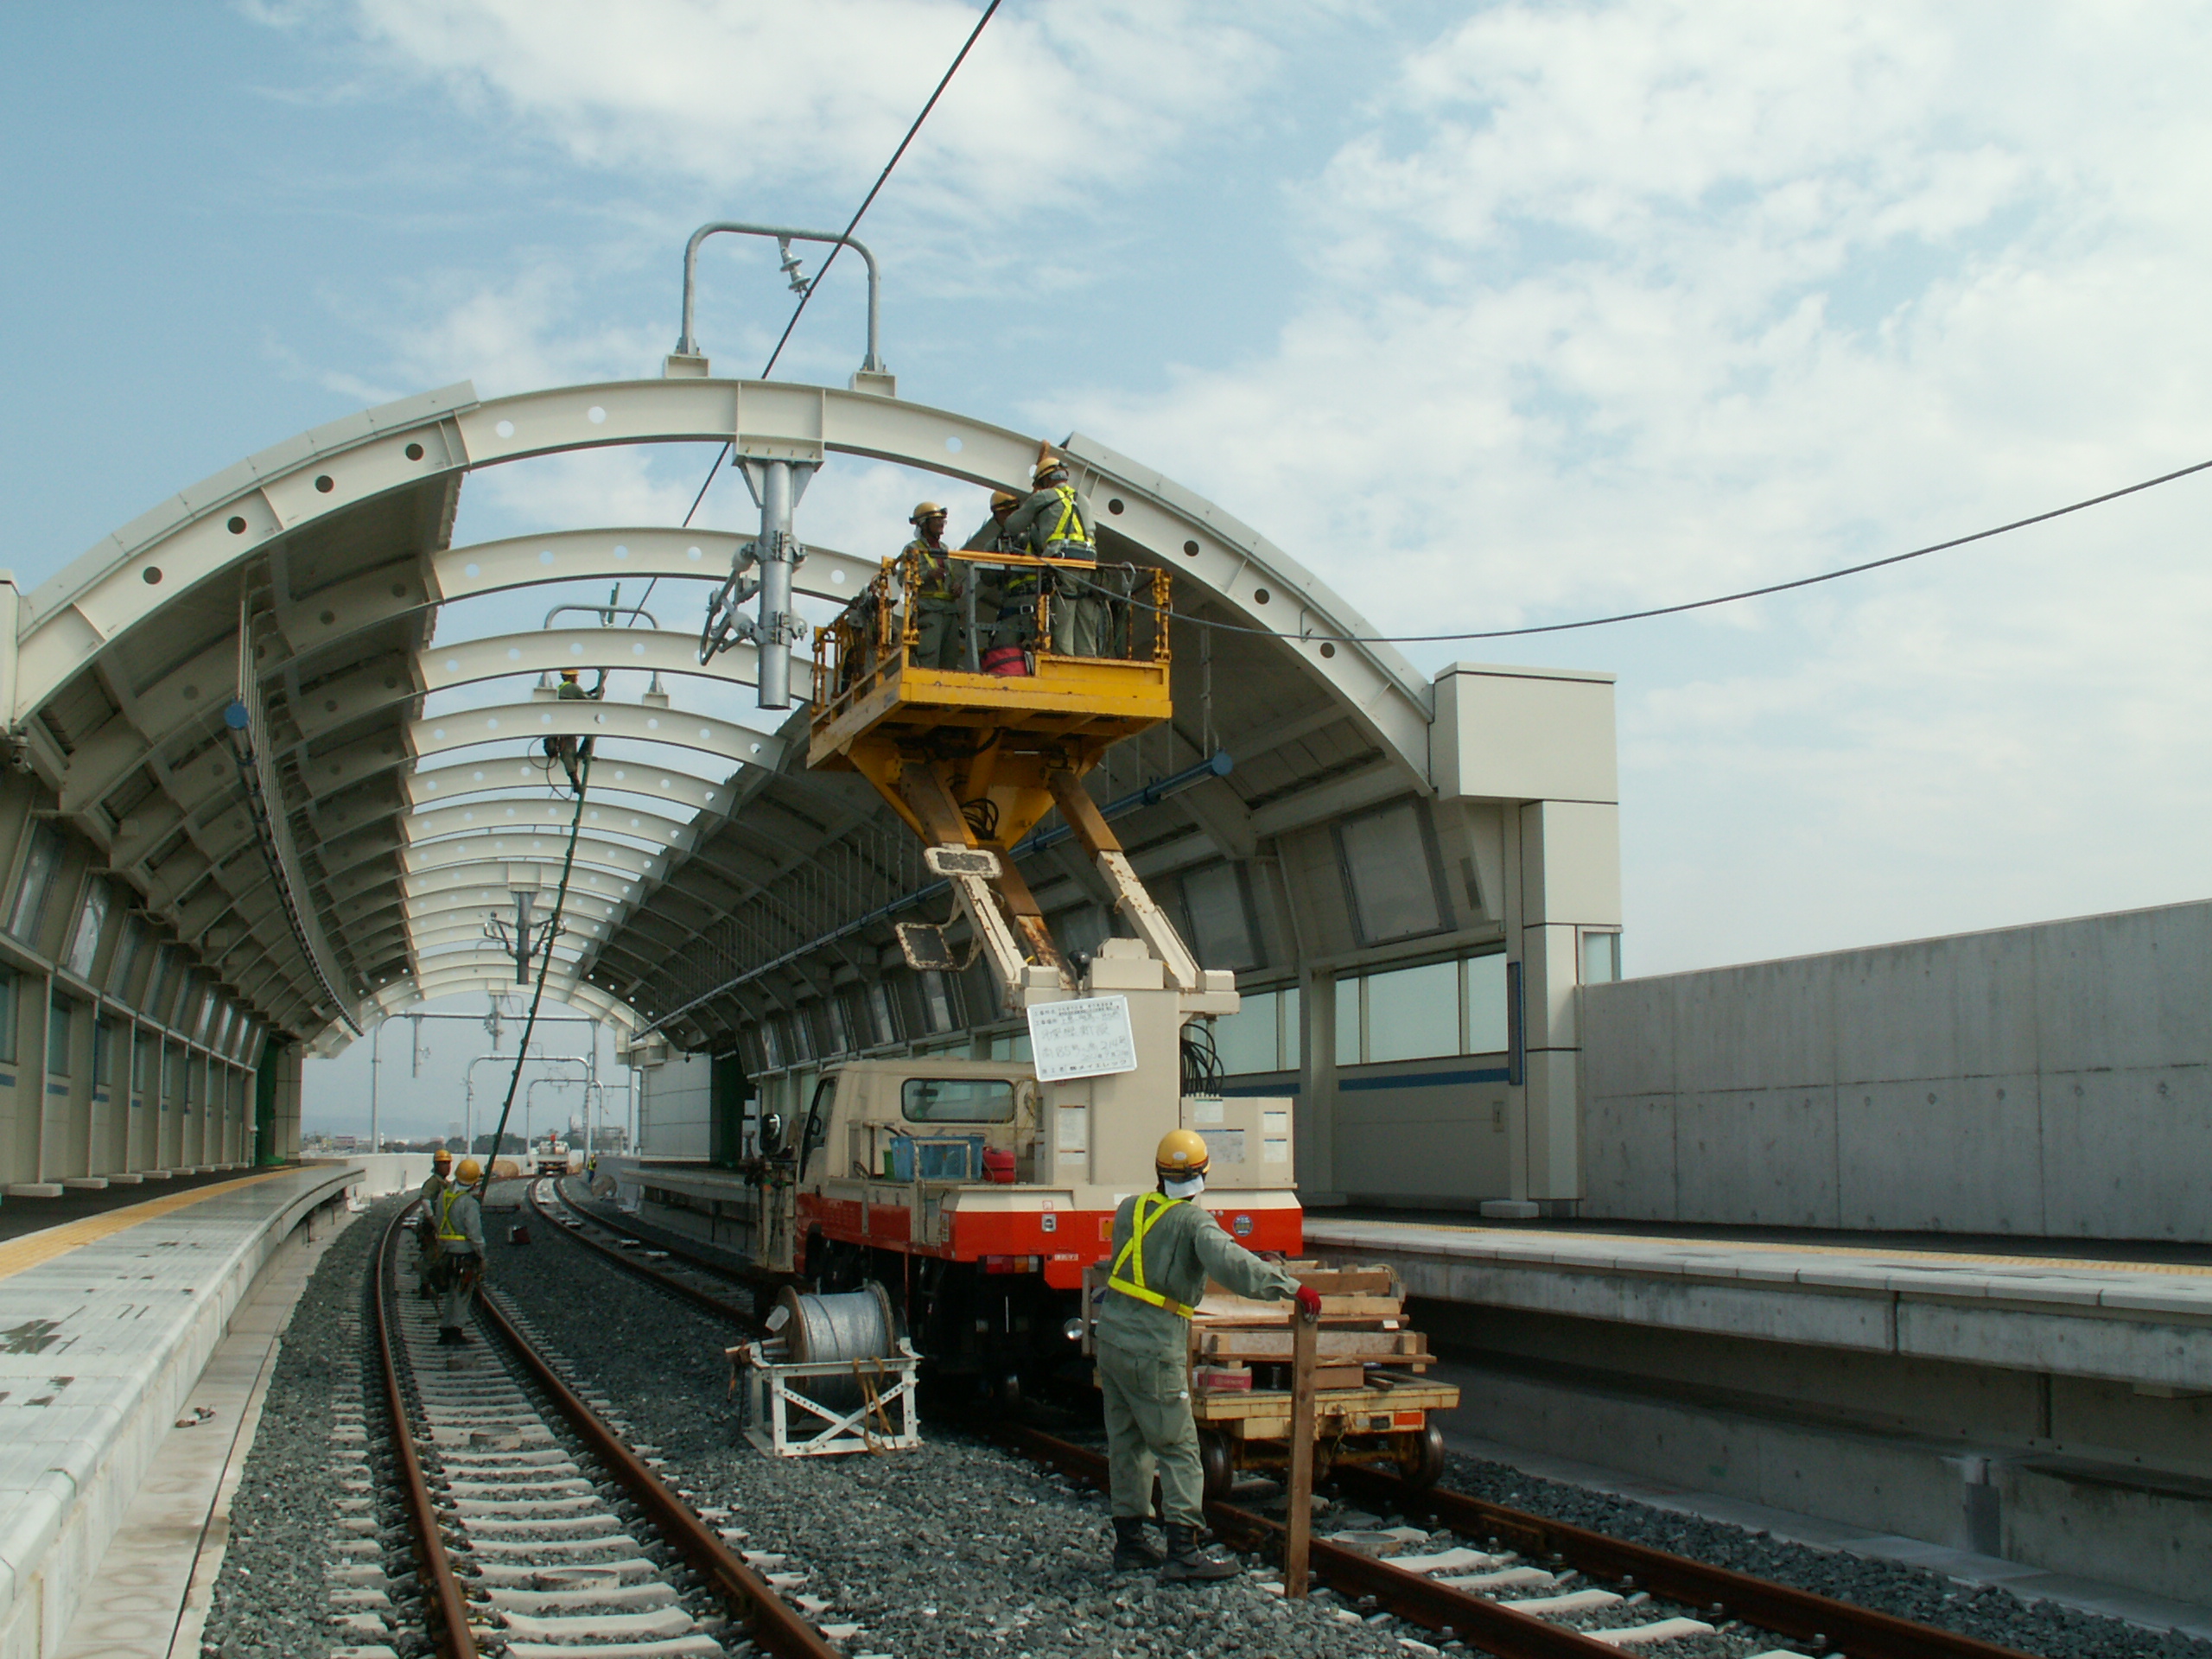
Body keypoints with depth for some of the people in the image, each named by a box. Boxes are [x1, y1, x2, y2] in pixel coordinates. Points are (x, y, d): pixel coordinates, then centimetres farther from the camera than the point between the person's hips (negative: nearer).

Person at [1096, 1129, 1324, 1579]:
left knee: (1126, 1443, 15)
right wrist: (1292, 1286, -31)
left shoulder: (1129, 1208, 7)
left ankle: (1128, 1542, 22)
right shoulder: (1194, 1221, -12)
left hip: (1112, 1335, 7)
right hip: (1154, 1351, -7)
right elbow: (1229, 1262, -30)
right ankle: (1182, 1553, -5)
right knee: (1178, 1449, -1)